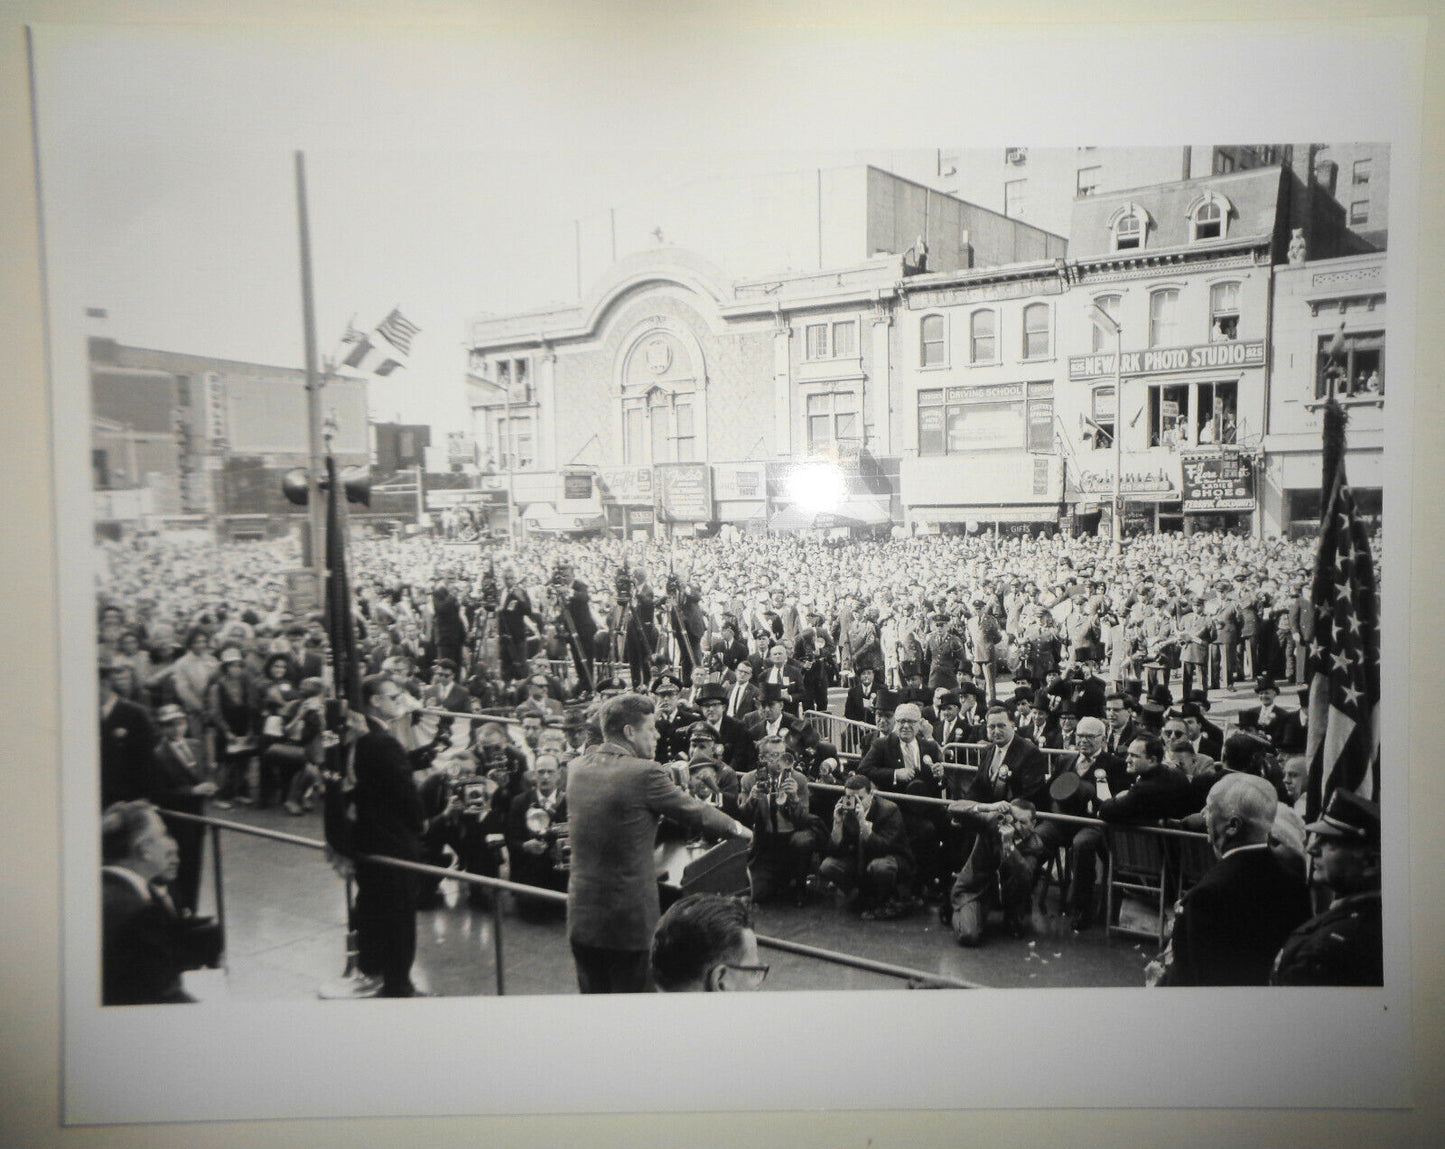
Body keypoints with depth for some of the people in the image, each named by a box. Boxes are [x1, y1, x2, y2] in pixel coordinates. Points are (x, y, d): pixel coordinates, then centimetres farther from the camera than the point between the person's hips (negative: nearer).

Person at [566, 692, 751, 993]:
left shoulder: (577, 768, 3)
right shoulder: (644, 773, -17)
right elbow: (694, 811, -5)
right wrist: (737, 828, 13)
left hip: (581, 915, 6)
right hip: (629, 918, -6)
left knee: (592, 992, 16)